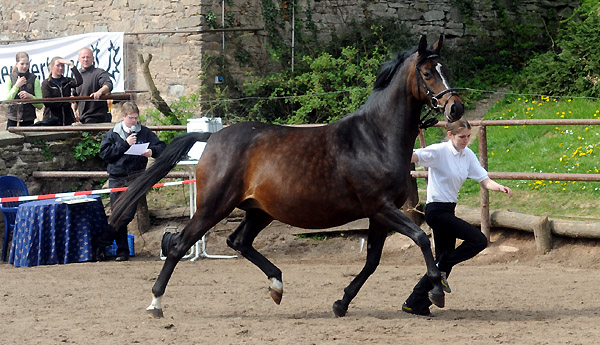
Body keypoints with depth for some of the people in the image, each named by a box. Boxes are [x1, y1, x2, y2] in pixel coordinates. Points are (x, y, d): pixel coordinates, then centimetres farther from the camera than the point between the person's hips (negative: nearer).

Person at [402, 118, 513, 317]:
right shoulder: (440, 152, -14)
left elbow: (485, 181, 5)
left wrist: (500, 188, -15)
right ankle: (441, 269, -4)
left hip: (448, 211, 8)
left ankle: (416, 304, 15)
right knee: (479, 240, -15)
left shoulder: (468, 155, 7)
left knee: (444, 260, 9)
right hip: (436, 210, -8)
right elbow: (414, 156, -27)